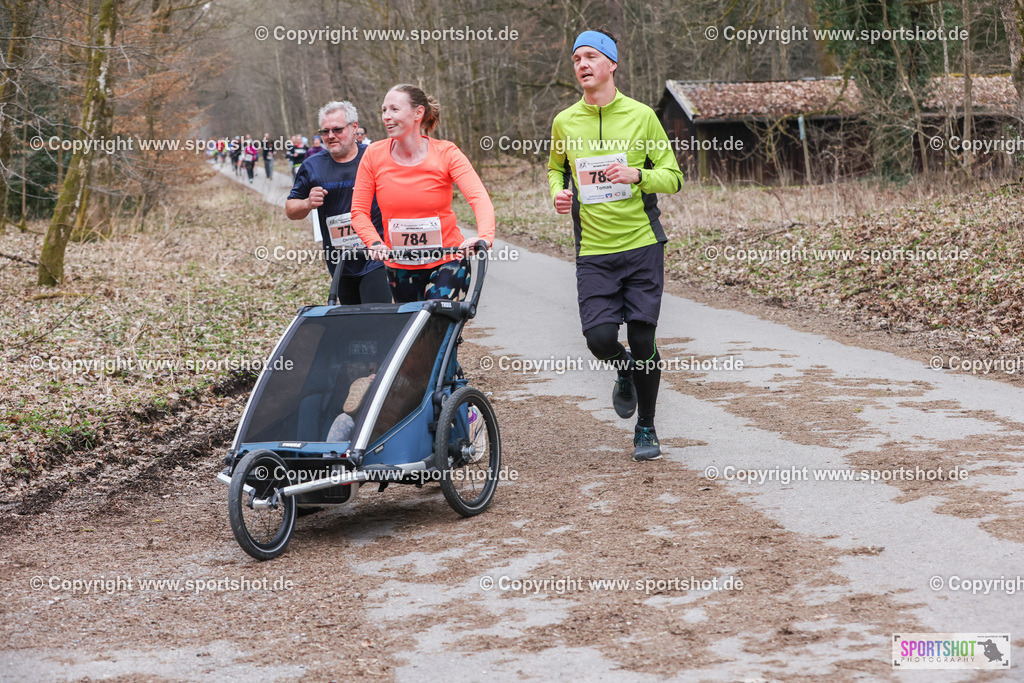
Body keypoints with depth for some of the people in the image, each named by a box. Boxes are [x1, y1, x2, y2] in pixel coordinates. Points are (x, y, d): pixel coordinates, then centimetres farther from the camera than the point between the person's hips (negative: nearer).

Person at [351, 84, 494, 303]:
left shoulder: (446, 153, -10)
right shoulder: (374, 155, -5)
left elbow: (479, 198, -22)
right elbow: (359, 211, -2)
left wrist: (484, 236, -41)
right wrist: (375, 243, -21)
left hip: (446, 261, -3)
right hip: (399, 266, 3)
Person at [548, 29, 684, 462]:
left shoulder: (641, 116, -1)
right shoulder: (564, 123, 5)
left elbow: (673, 177, 2)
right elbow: (556, 167, 24)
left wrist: (637, 175, -17)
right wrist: (558, 192, 1)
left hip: (642, 246, -1)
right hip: (593, 251, 1)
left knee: (642, 338, 0)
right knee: (600, 337, -13)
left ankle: (646, 428, 19)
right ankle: (625, 373, 25)